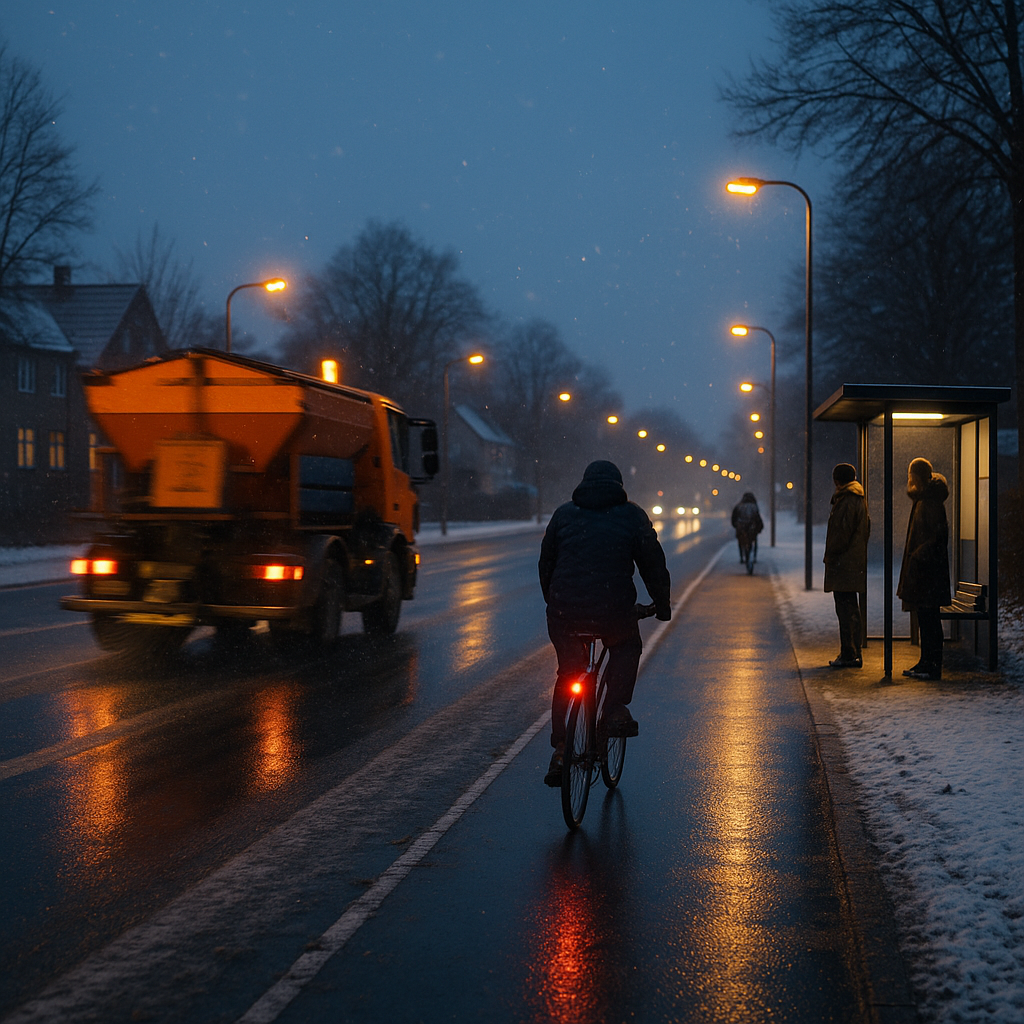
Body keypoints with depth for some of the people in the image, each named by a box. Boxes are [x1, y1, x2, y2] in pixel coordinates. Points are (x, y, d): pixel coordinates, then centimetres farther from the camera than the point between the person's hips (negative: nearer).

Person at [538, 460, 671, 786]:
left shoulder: (564, 514, 14)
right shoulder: (633, 516, 9)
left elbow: (545, 563, 21)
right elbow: (653, 565, 11)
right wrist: (662, 606, 25)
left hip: (564, 612, 2)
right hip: (613, 611, -2)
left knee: (567, 674, 20)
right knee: (627, 648, 30)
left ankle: (561, 749, 14)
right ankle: (615, 712, 13)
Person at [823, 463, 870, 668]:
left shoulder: (846, 501, -15)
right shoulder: (859, 499, 15)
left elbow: (842, 533, -19)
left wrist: (830, 555, -7)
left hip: (844, 564, -10)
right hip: (855, 563, 10)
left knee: (846, 610, -8)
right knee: (851, 610, 14)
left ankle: (849, 655, -7)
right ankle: (853, 654, 19)